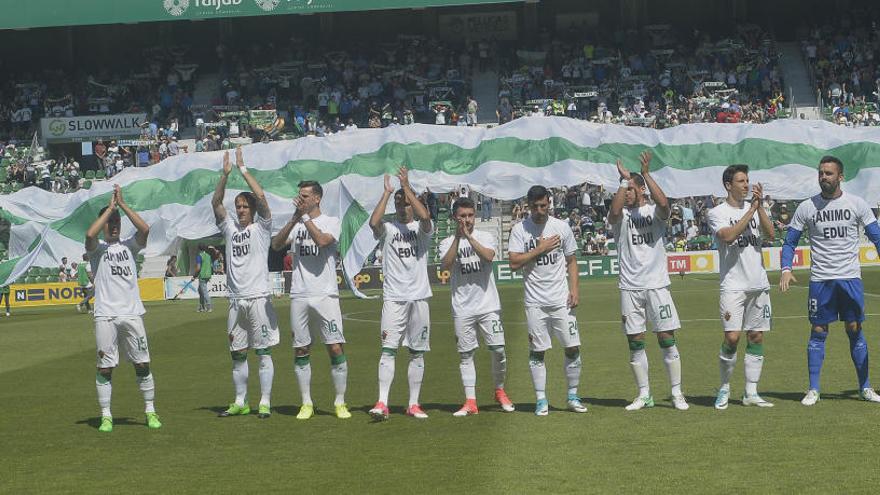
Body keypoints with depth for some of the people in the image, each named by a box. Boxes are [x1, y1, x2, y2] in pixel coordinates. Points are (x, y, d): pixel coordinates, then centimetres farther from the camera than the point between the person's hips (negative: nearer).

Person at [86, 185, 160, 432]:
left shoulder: (129, 245, 13)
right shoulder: (96, 248, 6)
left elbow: (145, 229, -6)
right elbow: (90, 234, -17)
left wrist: (122, 204, -6)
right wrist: (110, 207, -10)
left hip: (132, 313, 2)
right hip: (105, 316, -2)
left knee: (142, 364, 3)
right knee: (105, 367, -1)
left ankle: (150, 411, 12)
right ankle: (106, 416, 5)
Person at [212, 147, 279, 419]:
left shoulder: (261, 228, 2)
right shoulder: (230, 228, 15)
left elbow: (260, 197, -11)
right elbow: (216, 203, 6)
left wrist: (243, 169, -8)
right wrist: (225, 174, -4)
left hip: (258, 298, -5)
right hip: (236, 301, 5)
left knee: (264, 352, -3)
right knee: (237, 354, 9)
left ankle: (265, 402, -2)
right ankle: (240, 402, 16)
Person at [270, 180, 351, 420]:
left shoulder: (332, 222, 3)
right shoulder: (296, 224, 13)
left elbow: (322, 240, -18)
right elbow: (276, 245, -4)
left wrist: (305, 216, -12)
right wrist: (295, 218, -13)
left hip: (325, 295, -4)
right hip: (299, 296, 4)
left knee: (335, 348, -6)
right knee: (301, 350, 5)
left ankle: (340, 402, 2)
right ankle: (306, 403, 14)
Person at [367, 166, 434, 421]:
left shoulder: (422, 227, 7)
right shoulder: (388, 228, 7)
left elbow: (425, 216, -18)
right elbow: (373, 222, -16)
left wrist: (407, 186, -13)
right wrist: (387, 192, -9)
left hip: (419, 297, 1)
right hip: (393, 297, -1)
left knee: (418, 352, 5)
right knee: (388, 349, -10)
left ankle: (413, 404, 12)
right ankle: (382, 403, -15)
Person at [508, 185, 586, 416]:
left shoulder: (562, 227, 4)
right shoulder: (520, 230, -1)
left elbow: (571, 260, 10)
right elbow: (514, 263, -10)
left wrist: (574, 289, -1)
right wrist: (540, 249, -12)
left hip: (561, 299, 2)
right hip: (535, 301, -1)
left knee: (573, 347, 0)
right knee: (537, 351, 2)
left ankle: (573, 396, 14)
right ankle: (541, 400, 9)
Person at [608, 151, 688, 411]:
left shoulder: (654, 211, 4)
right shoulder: (621, 215, 7)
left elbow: (664, 203, -19)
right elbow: (614, 211, -17)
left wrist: (646, 174, -18)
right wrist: (623, 179, -14)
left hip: (657, 285, -2)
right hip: (629, 287, 2)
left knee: (667, 339, -2)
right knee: (635, 343, 4)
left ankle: (677, 393, 5)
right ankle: (644, 395, 13)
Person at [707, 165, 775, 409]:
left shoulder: (755, 208, 13)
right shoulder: (717, 213, -1)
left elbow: (770, 233, -3)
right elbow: (728, 235, -20)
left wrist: (759, 206, -12)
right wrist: (751, 210, -16)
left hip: (759, 284, 5)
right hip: (733, 285, -5)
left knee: (756, 338, 5)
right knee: (732, 337, -12)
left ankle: (751, 393, 11)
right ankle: (724, 388, 5)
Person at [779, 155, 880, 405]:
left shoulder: (856, 204, 2)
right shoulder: (807, 207, 2)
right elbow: (790, 242, 6)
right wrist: (786, 269, -10)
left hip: (851, 278, 0)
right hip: (820, 279, 0)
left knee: (855, 330, 3)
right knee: (818, 332, 1)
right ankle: (813, 390, 6)